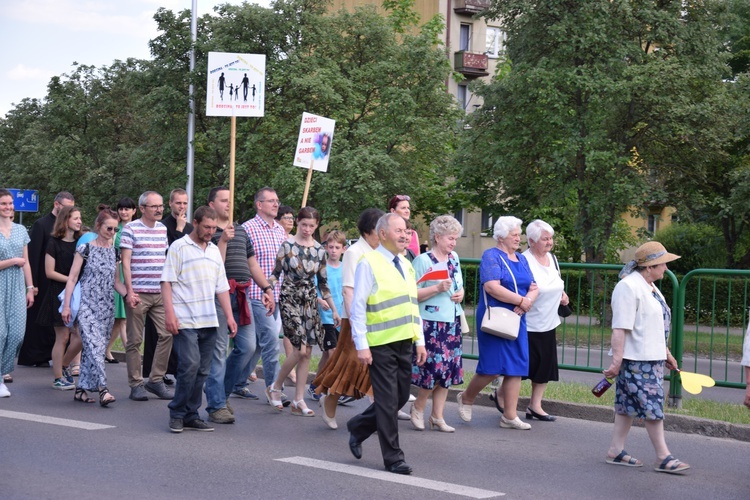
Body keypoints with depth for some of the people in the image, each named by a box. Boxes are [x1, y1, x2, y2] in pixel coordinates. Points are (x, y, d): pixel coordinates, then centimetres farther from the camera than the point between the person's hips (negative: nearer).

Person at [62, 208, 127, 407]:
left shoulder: (114, 251, 11)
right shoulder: (86, 248, -4)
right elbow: (72, 278, -3)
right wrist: (66, 305, -7)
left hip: (107, 307, 5)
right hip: (88, 306, -5)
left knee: (95, 348, 5)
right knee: (94, 346, -15)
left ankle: (81, 389, 13)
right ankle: (103, 389, -21)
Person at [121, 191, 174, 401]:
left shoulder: (163, 228, 13)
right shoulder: (131, 229, -4)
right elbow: (125, 262, -7)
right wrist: (130, 291, -14)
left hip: (161, 293, 5)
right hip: (138, 293, -5)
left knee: (167, 334, -3)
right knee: (135, 340, 1)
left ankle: (156, 380, 8)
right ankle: (136, 384, 8)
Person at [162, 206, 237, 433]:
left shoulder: (215, 251, 18)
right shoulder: (179, 247, -1)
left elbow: (222, 287, 21)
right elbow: (167, 282, -6)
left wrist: (229, 316, 13)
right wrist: (169, 312, -15)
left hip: (209, 321, 6)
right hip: (185, 321, -6)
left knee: (202, 370, 5)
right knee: (190, 365, -15)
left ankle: (190, 415, 13)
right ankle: (177, 414, -1)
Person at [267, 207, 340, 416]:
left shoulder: (319, 250, 8)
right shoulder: (287, 246, -4)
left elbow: (323, 283, 13)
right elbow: (275, 274, -3)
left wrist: (334, 310, 13)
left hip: (310, 302, 5)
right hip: (290, 299, -5)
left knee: (307, 352, 1)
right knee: (301, 349, -14)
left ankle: (299, 400, 8)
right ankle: (275, 388, 6)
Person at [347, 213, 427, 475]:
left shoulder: (406, 265, 15)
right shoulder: (369, 263, -7)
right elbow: (357, 306, -10)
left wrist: (420, 341, 15)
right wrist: (361, 345, -14)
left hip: (404, 343, 7)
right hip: (380, 345, -7)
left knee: (401, 397, 11)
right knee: (388, 400, -3)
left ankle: (358, 427, 32)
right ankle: (393, 458, 7)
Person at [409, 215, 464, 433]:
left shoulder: (454, 258, 11)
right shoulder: (423, 260, -10)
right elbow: (412, 294, -13)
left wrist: (460, 295, 1)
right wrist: (438, 288, -21)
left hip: (452, 321, 7)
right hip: (431, 322, -7)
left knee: (448, 369, 7)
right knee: (434, 367, -8)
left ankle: (437, 416, 16)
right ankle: (417, 408, 15)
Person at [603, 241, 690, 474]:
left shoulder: (650, 287, 16)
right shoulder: (629, 287, -17)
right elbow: (620, 328, -22)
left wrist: (666, 353, 26)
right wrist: (616, 361, -25)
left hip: (653, 358, 10)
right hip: (636, 360, -10)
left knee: (629, 406, 12)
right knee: (652, 406, -6)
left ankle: (615, 450, 17)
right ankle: (663, 457, -1)